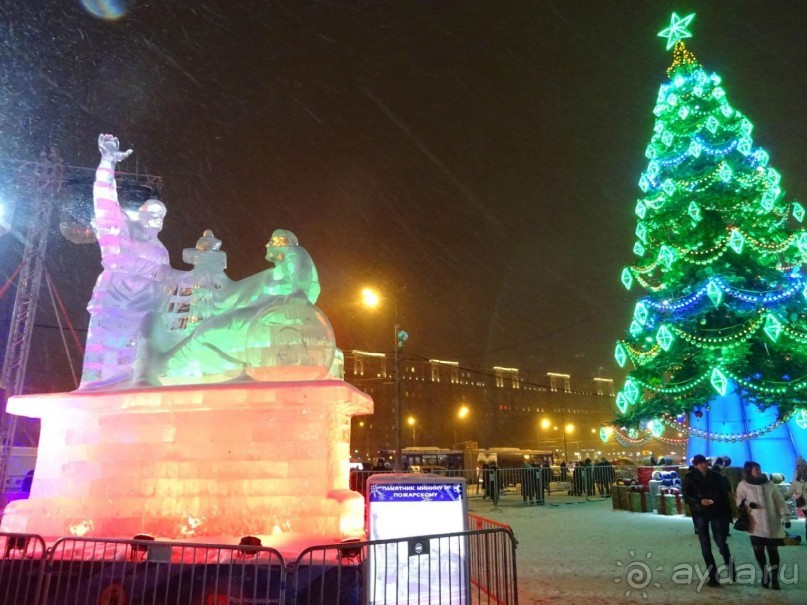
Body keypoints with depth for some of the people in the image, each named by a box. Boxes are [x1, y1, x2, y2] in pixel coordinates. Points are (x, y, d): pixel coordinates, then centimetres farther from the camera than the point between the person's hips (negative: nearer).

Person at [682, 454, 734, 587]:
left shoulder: (715, 476, 4)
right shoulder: (690, 477, 0)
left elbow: (724, 495, 5)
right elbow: (686, 495, -2)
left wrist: (727, 514, 0)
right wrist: (699, 501, -19)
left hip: (716, 512, 0)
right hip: (700, 514, 0)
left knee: (721, 542, -6)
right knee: (705, 545, 2)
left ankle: (729, 565, 20)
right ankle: (713, 576, 9)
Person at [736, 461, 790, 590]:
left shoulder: (769, 484, 5)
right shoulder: (743, 485, -1)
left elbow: (779, 500, 5)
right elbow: (739, 500, 3)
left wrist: (785, 516, -4)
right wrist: (748, 503, -17)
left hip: (772, 525, 1)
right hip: (756, 525, -1)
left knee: (773, 551, 4)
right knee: (758, 551, 2)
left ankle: (774, 578, 12)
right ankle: (765, 574, 21)